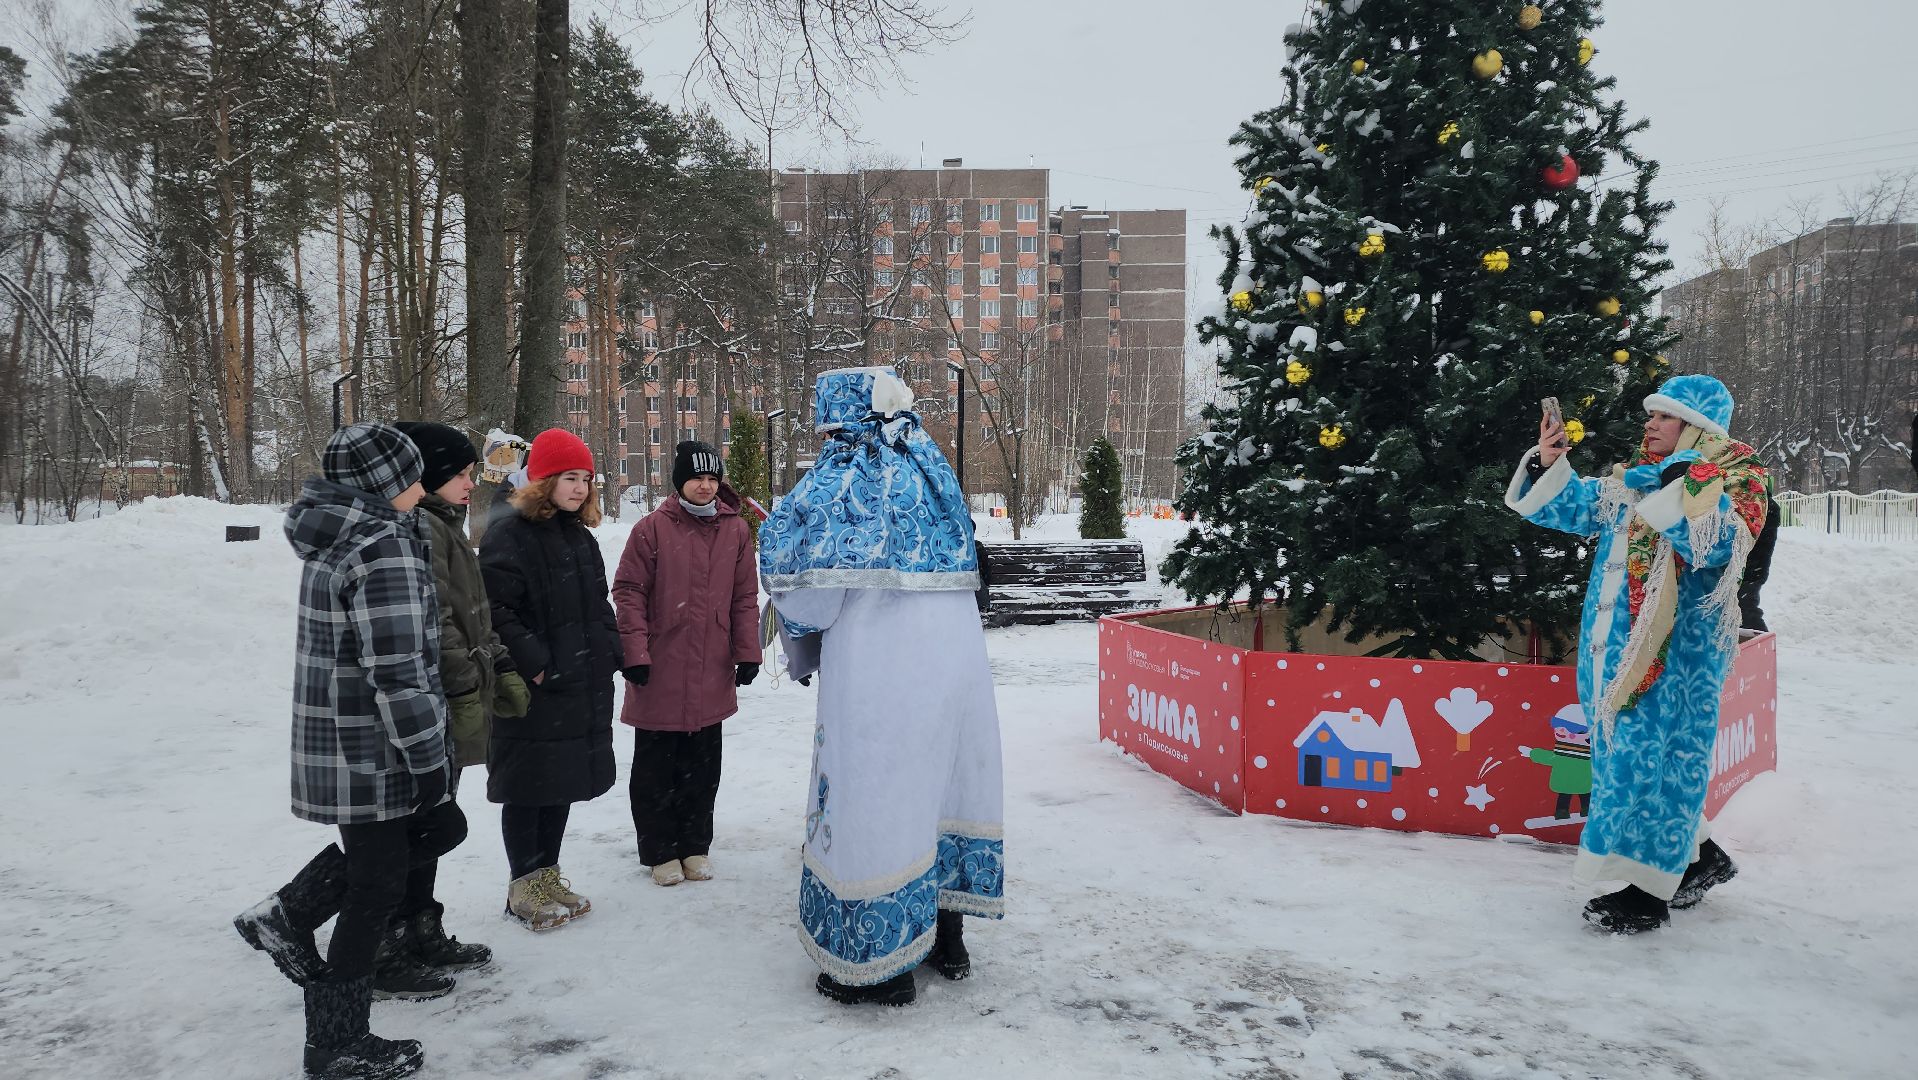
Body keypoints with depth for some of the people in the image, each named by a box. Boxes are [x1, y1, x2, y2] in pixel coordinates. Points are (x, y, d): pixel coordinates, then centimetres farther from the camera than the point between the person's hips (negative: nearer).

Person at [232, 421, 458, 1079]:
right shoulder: (385, 547, -21)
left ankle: (290, 915, 22)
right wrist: (428, 759, -17)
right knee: (377, 889, 4)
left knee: (440, 828, 22)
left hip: (336, 742, 9)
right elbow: (397, 671, -24)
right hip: (370, 753, -9)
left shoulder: (335, 538, 10)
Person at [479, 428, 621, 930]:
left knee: (564, 782, 15)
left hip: (584, 689, 8)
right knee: (528, 789, 2)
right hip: (533, 694, -8)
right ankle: (524, 888, 15)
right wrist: (535, 665, -21)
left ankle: (547, 875, 28)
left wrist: (609, 653, 9)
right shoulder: (507, 538, -12)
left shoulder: (581, 538, 14)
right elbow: (496, 612, -19)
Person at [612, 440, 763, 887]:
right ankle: (660, 851, 22)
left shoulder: (736, 530, 5)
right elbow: (628, 592, -5)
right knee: (656, 767, 8)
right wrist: (635, 652, -11)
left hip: (712, 675, 3)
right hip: (659, 674, -3)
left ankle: (695, 846, 27)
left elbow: (745, 597, 8)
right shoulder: (652, 528, -6)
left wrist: (747, 651, 3)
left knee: (702, 766, 13)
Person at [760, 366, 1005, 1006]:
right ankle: (946, 940, 29)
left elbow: (784, 549, -10)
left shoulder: (845, 472, -6)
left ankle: (879, 966, 12)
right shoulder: (933, 464, 12)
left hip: (879, 667, -7)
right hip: (958, 654, 7)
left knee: (873, 791, 3)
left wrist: (807, 622, 9)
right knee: (942, 783, 16)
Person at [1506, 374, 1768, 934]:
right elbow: (1572, 508, 16)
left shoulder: (1735, 483, -5)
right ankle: (1700, 856, 32)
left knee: (1660, 752, -4)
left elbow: (1719, 542, -23)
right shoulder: (1629, 480, 13)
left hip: (1679, 650, -7)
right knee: (1629, 751, 14)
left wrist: (1686, 485, -28)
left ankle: (1650, 891, 5)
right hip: (1617, 645, 7)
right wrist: (1549, 464, 0)